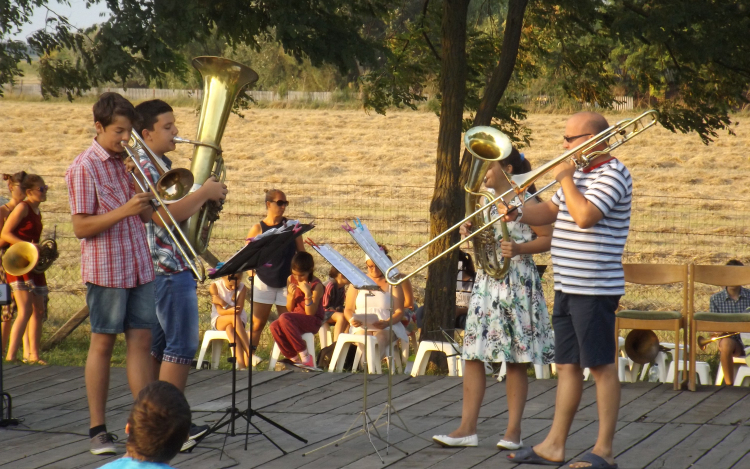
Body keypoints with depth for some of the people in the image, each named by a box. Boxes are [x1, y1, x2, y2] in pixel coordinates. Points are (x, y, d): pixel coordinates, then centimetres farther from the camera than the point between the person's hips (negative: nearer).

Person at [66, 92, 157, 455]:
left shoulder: (127, 162, 11)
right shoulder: (84, 167, -9)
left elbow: (147, 215, 12)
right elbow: (80, 227, -14)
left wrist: (143, 197, -6)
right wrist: (124, 210, -23)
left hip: (139, 267, 6)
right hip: (105, 270, -6)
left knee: (141, 341, 4)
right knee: (103, 344, 1)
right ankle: (98, 430, 7)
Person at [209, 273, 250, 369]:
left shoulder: (242, 288, -3)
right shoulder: (215, 286, -6)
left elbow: (239, 311, -12)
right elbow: (220, 311, -12)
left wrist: (222, 302, -18)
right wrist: (231, 310, -31)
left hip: (240, 320, 1)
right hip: (219, 321, 0)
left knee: (230, 328, -37)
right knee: (235, 318, -36)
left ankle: (241, 363, -48)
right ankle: (249, 353, -43)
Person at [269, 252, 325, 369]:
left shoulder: (316, 285, -11)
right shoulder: (291, 280, 5)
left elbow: (310, 313, -16)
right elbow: (289, 309, 9)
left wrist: (308, 293, -27)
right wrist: (291, 295, -11)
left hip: (312, 321, -5)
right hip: (295, 319, 5)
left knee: (284, 318, -33)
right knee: (275, 326, -27)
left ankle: (305, 357, -27)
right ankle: (294, 358, -9)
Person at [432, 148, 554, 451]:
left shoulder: (524, 201, -9)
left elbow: (547, 239, -10)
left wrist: (519, 249, -25)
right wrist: (471, 232, 1)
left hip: (517, 284, -7)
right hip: (486, 283, 7)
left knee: (515, 360, 0)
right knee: (472, 356, 1)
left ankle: (513, 431, 6)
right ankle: (467, 429, 3)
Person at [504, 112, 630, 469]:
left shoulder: (612, 174, -13)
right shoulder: (579, 173, 17)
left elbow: (584, 216, -25)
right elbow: (550, 212, 22)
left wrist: (565, 179, -13)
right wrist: (519, 214, 3)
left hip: (594, 289, -9)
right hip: (568, 287, 9)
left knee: (601, 366, -2)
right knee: (567, 365, 12)